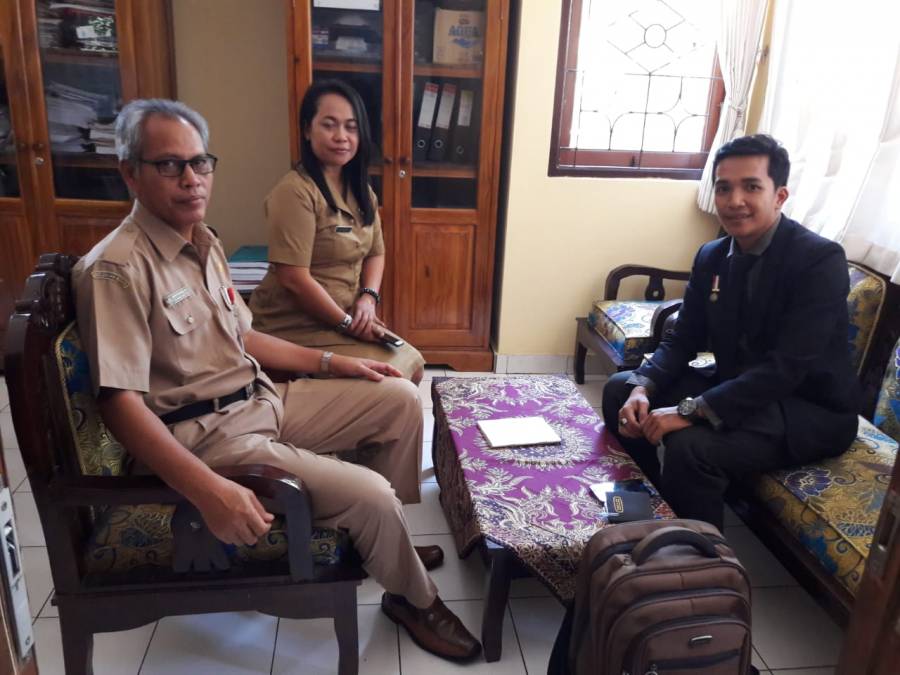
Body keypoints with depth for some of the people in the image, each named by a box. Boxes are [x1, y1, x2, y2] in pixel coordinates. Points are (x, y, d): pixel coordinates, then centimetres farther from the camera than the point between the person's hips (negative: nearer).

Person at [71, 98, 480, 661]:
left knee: (400, 398, 7)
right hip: (204, 435, -9)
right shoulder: (117, 269, -19)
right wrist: (209, 490, -35)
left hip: (262, 400, 9)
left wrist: (329, 361, 12)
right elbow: (120, 402, -25)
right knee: (369, 495, -20)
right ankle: (416, 598, 13)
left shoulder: (204, 244, 9)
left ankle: (386, 543, 21)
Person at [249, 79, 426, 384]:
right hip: (297, 327, -8)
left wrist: (368, 298, -7)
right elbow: (293, 279, -23)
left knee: (413, 364, 8)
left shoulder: (360, 189, 8)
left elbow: (375, 253, 12)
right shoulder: (295, 191, -20)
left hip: (345, 318, 8)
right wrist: (347, 322, -16)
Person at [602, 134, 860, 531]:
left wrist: (690, 411, -34)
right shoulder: (711, 256, 1)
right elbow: (683, 340, 4)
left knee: (691, 446, -31)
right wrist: (643, 388, -16)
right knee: (620, 390, 0)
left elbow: (785, 368, -29)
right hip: (737, 388, 7)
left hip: (811, 409, -7)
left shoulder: (820, 259, -20)